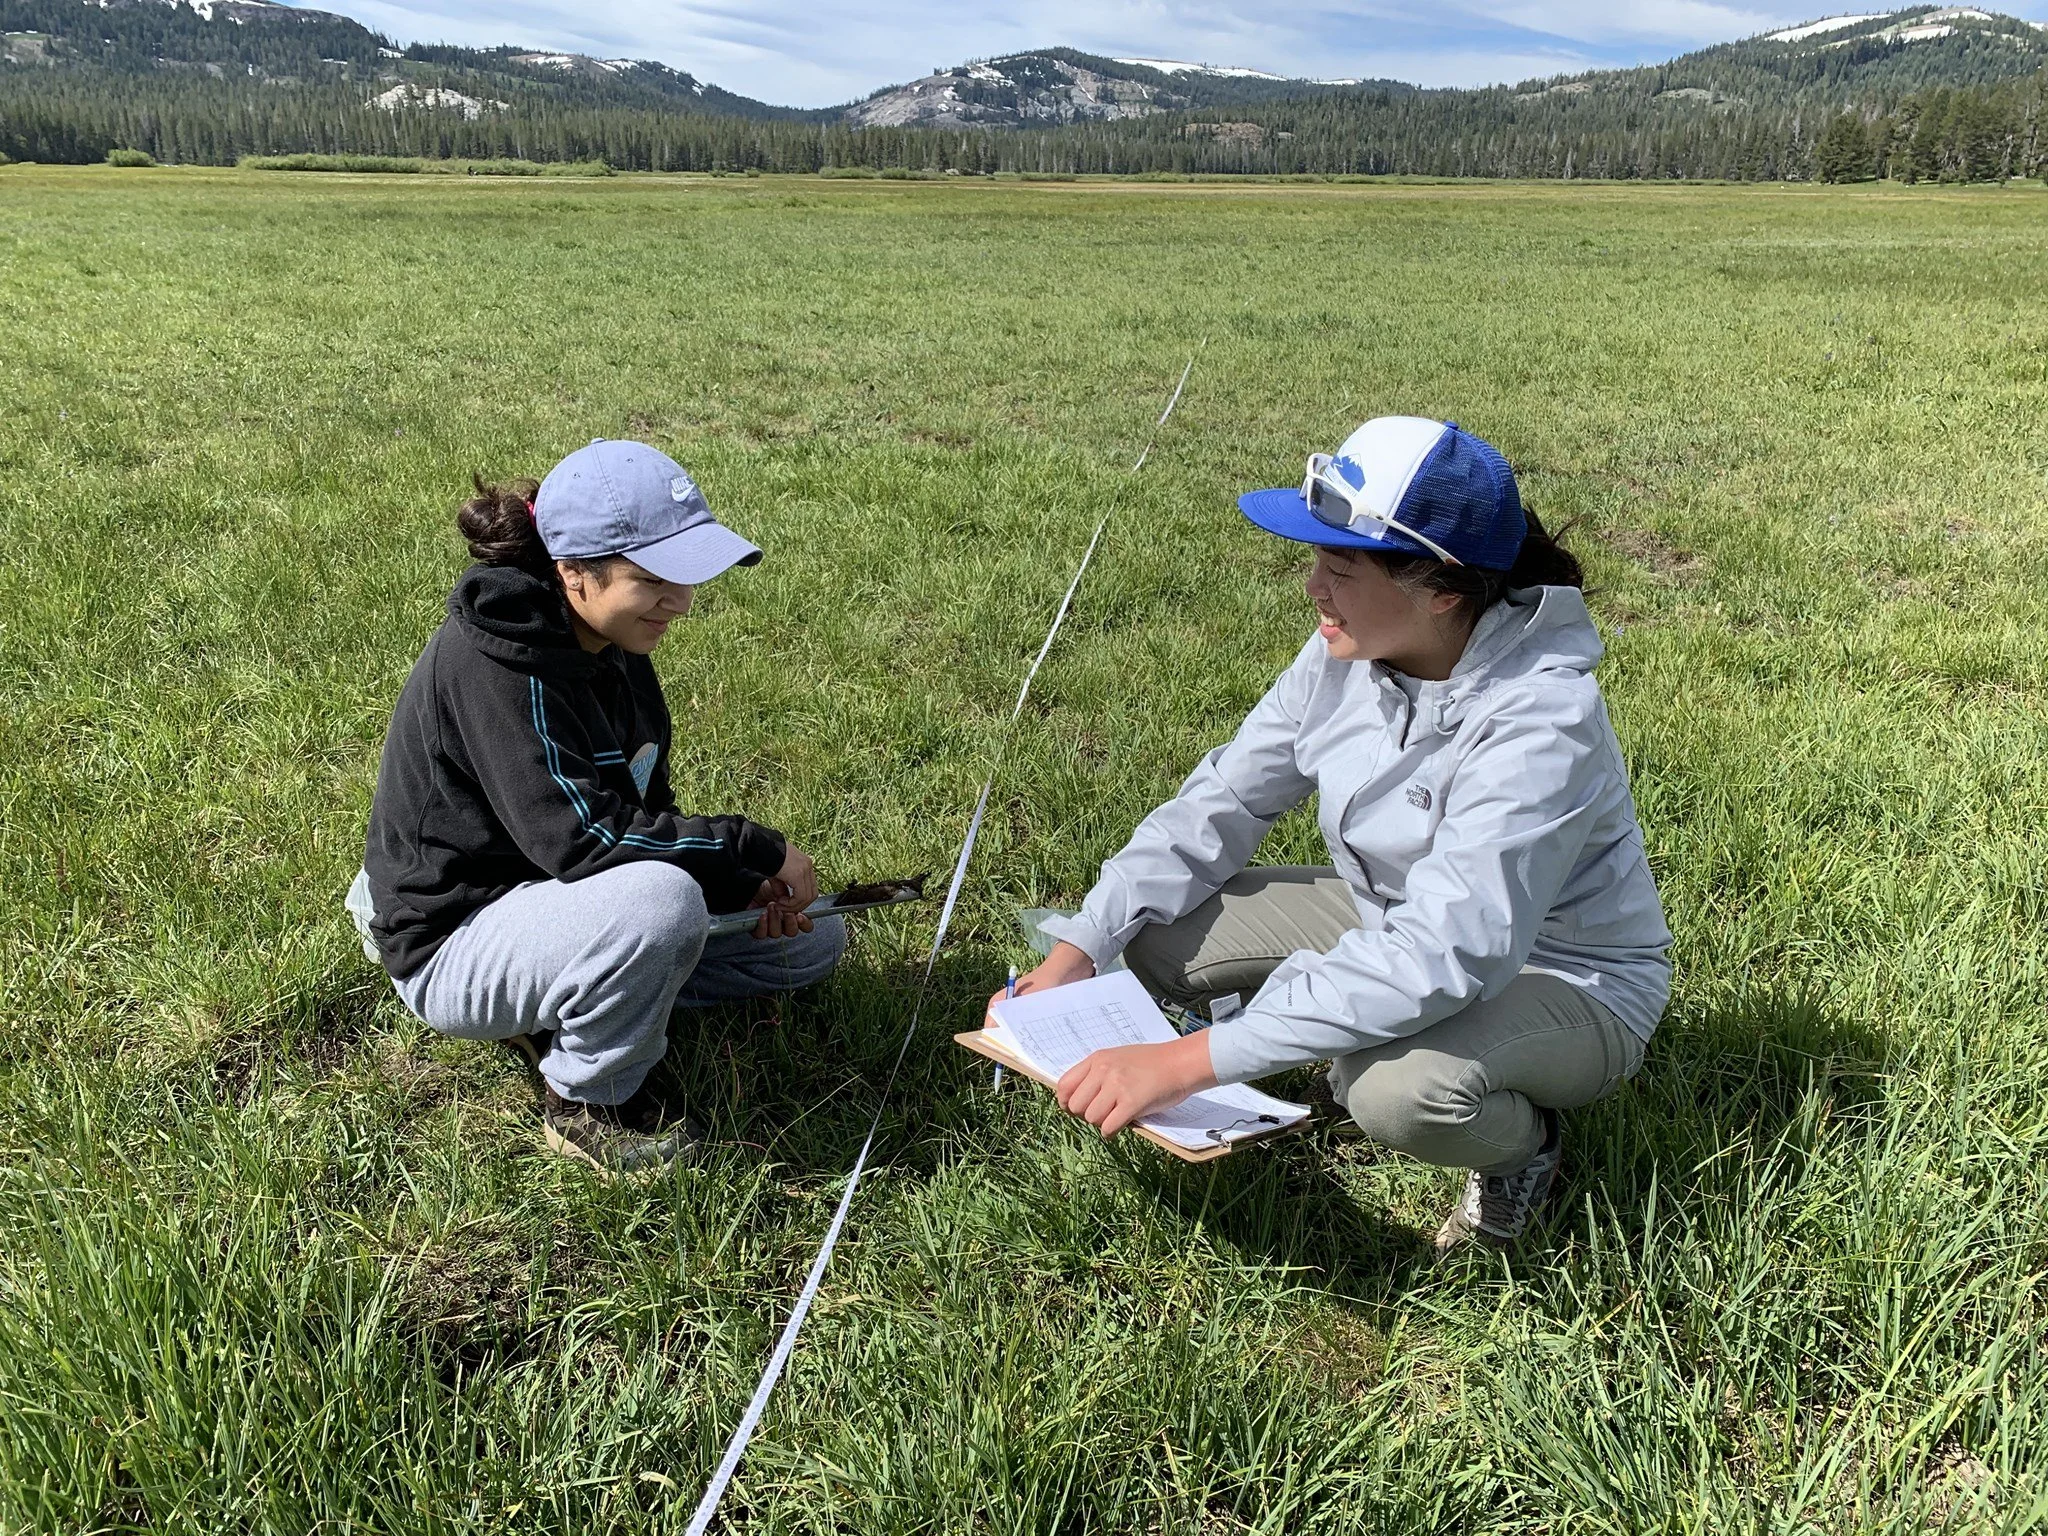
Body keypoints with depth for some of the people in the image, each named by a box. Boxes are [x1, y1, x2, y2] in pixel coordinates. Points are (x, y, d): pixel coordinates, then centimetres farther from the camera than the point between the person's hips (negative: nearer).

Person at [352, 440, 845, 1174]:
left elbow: (643, 814, 7)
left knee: (812, 937, 8)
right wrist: (757, 851, -24)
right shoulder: (494, 660, -26)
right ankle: (588, 1103, -11)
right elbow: (581, 836, -32)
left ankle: (560, 1013, 8)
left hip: (555, 896, 9)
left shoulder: (611, 647, 1)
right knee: (659, 902, -38)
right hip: (458, 943, -9)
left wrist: (747, 884, -10)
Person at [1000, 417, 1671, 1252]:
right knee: (1157, 932, -8)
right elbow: (1219, 804, -8)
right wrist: (1076, 951, -20)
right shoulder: (1346, 655, -14)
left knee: (1400, 1086, -38)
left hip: (1565, 984, -6)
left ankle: (1521, 1144, -2)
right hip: (1404, 921, 6)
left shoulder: (1538, 720, -35)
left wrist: (1190, 1061, -45)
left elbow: (1440, 957, -43)